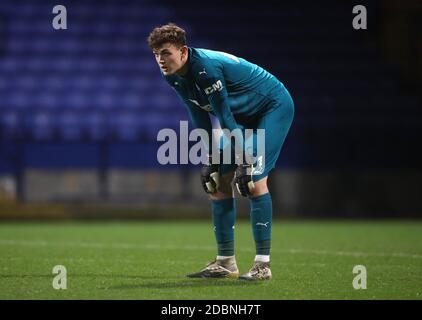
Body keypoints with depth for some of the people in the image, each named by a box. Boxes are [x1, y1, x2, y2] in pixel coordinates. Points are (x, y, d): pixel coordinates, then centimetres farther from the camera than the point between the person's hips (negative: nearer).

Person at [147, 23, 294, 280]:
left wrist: (243, 162, -27)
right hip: (244, 116, 9)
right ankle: (225, 262, 7)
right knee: (217, 181, 2)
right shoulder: (174, 76, -7)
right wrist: (211, 158, 1)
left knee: (255, 180, -20)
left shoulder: (206, 68, -33)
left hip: (275, 107, -9)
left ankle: (263, 265, -17)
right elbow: (201, 117, 3)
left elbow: (225, 117, -31)